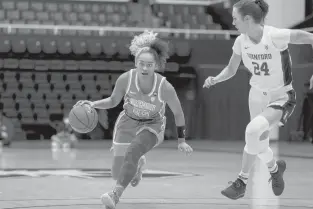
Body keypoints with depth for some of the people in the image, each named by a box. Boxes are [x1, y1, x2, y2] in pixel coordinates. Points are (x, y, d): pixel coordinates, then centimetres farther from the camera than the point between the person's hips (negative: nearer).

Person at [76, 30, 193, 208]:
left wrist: (181, 140, -5)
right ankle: (136, 169, 44)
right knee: (117, 171, 7)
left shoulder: (165, 87, -27)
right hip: (128, 122, 3)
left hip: (152, 127, -3)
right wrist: (93, 104, -19)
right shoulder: (126, 79, -23)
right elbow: (113, 101, -2)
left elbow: (178, 113, -9)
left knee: (132, 153, -34)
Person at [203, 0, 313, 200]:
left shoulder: (276, 36, -27)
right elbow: (231, 70, 5)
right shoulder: (241, 41, -9)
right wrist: (214, 80, -14)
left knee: (254, 130, -27)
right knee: (258, 140, 12)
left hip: (281, 97, -6)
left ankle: (243, 181, -6)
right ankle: (275, 167, 43)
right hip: (257, 94, 6)